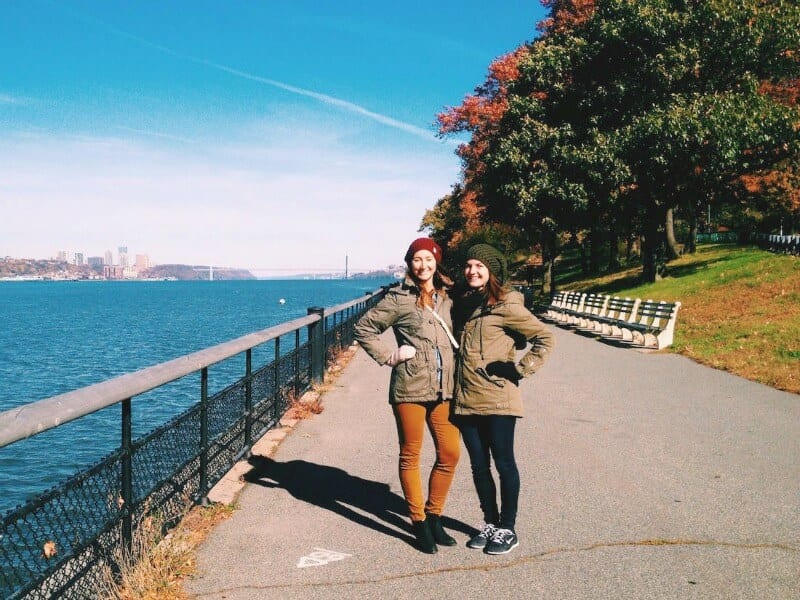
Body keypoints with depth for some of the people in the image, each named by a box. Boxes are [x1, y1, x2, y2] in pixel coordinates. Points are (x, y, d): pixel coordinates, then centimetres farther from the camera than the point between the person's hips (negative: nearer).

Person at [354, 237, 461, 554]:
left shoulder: (449, 297, 10)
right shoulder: (399, 299, -3)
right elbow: (364, 328, 0)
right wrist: (389, 356, -5)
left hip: (444, 388, 5)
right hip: (410, 387, -5)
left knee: (450, 453, 6)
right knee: (410, 455, 5)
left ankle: (433, 516, 23)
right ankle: (418, 522, 17)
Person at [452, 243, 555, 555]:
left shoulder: (506, 306, -9)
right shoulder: (463, 305, 12)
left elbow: (545, 338, -9)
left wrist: (521, 369, -11)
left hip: (498, 399, -7)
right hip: (466, 400, 7)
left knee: (504, 463, 4)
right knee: (479, 465, 13)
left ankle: (507, 529, 16)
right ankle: (490, 522, 27)